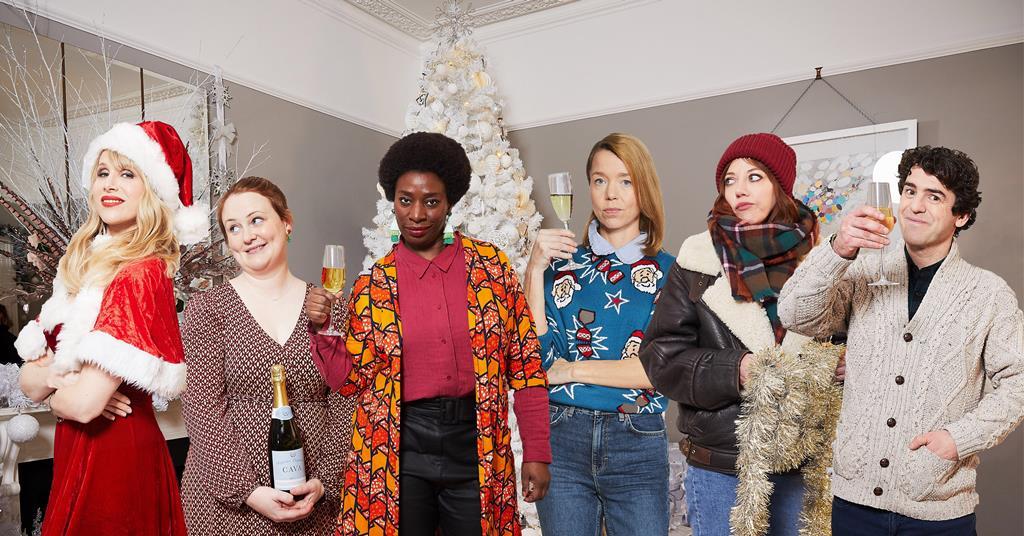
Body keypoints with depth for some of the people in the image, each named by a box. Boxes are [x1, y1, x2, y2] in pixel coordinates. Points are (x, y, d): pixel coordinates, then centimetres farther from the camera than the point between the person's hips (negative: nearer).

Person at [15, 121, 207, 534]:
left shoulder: (142, 273, -19)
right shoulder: (82, 264, 6)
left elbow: (84, 403, -23)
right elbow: (28, 379, 7)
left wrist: (54, 396, -2)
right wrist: (57, 376, -13)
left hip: (115, 452, -8)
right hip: (75, 451, 8)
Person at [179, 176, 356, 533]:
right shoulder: (205, 310, -3)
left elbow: (343, 404, -1)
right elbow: (203, 411, -8)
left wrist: (324, 481, -10)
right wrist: (247, 489, -14)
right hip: (226, 500, -1)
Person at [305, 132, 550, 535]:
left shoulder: (490, 265, -2)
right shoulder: (373, 286, 1)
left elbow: (524, 365, -1)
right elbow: (352, 381, 3)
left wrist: (536, 453, -2)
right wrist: (322, 329, -13)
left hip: (476, 446, 0)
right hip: (401, 450, 0)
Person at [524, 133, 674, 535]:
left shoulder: (669, 272, 1)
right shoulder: (562, 264, 4)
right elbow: (535, 356, -5)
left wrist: (573, 370, -8)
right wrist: (535, 270, -12)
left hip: (638, 445, -1)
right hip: (561, 438, 1)